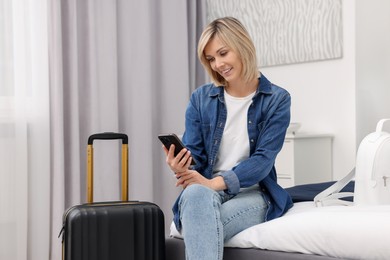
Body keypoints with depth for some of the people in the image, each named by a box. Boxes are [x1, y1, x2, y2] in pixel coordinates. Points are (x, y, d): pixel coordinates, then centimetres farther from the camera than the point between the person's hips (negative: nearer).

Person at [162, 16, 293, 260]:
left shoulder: (277, 99, 0)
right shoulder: (201, 98, 7)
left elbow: (263, 159, -10)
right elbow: (193, 154, 4)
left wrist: (217, 182, -25)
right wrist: (182, 170, -22)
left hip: (251, 194, -1)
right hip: (205, 190, 2)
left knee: (204, 223, -36)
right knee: (196, 194, -38)